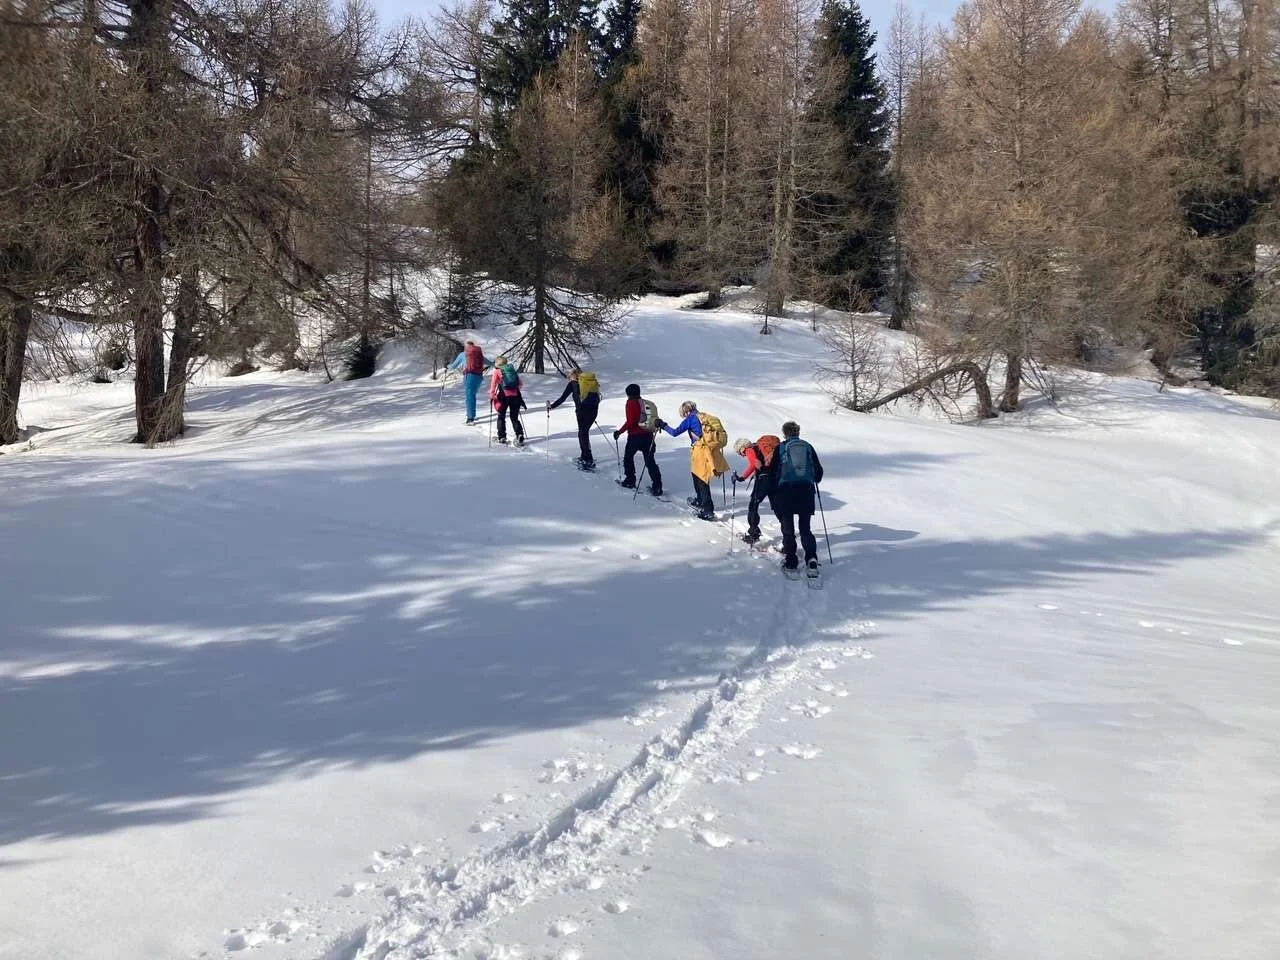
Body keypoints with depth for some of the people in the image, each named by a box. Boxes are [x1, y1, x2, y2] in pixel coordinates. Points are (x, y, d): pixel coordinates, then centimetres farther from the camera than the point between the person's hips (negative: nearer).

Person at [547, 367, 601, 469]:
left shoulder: (573, 383, 5)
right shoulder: (592, 381, 17)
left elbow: (563, 398, 5)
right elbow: (597, 398, 18)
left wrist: (552, 406, 14)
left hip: (582, 410, -5)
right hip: (594, 410, 5)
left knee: (583, 434, 2)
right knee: (585, 431, 18)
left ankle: (589, 460, -3)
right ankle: (584, 457, 25)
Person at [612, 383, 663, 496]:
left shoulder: (631, 403, -8)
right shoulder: (648, 403, 8)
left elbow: (630, 422, -16)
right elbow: (655, 420, 9)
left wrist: (620, 431, -8)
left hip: (635, 436, -5)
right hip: (648, 436, 5)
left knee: (628, 457, 17)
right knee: (650, 461, 5)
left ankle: (630, 481, 22)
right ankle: (657, 487, -2)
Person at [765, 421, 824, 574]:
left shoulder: (780, 448, 3)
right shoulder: (808, 447, 10)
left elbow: (772, 472, 1)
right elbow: (819, 471, 14)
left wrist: (773, 492, 12)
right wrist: (814, 481, 36)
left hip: (785, 490, -2)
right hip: (806, 490, 2)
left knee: (788, 528, 8)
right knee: (805, 528, 8)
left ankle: (790, 560, 8)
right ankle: (811, 558, -9)